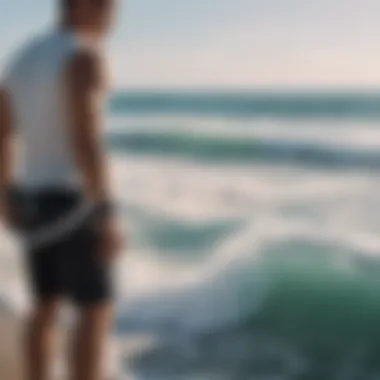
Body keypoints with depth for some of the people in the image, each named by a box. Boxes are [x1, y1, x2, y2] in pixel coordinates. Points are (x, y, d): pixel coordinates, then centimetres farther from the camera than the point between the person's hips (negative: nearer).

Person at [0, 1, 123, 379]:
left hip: (33, 201, 9)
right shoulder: (84, 58, -18)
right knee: (97, 312, 1)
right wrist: (108, 217, -22)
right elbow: (86, 142, -25)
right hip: (72, 206, -9)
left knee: (46, 306, 17)